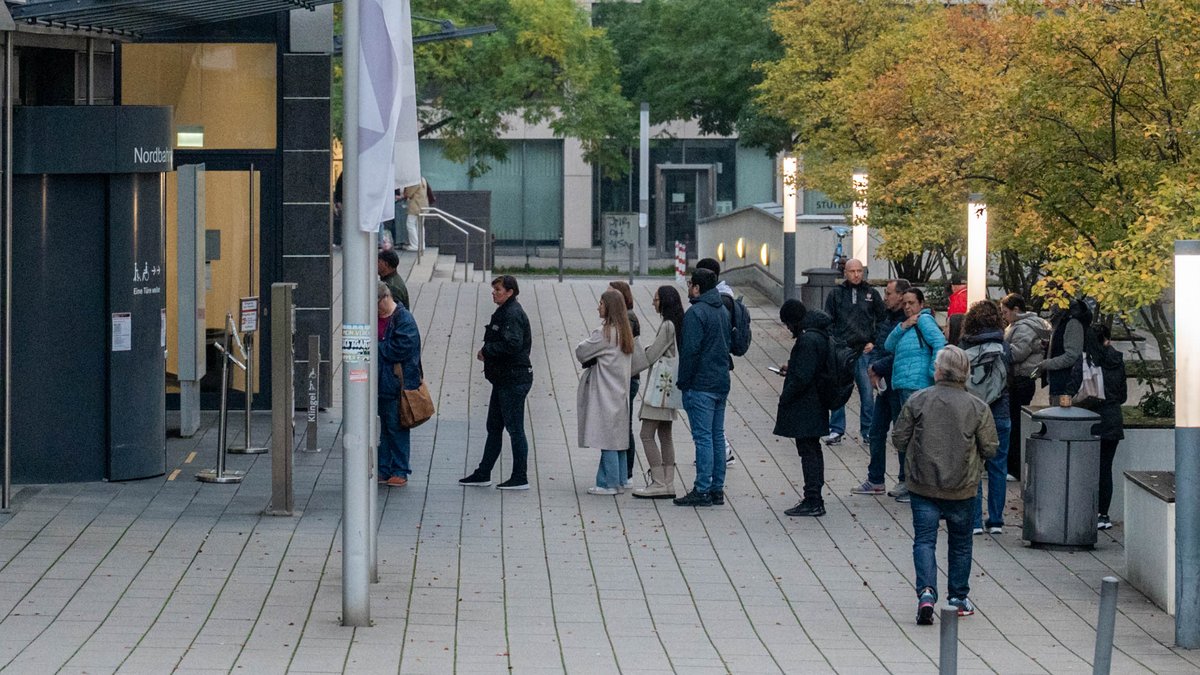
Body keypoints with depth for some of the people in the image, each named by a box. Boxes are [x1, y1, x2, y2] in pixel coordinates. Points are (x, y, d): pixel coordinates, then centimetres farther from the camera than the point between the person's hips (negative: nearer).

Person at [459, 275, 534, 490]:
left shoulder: (512, 315, -16)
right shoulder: (504, 312, 15)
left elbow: (512, 344, -27)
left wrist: (487, 351, -15)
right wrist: (488, 352, 6)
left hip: (514, 379, -11)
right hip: (504, 378, 11)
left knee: (515, 428, -4)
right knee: (494, 427, 15)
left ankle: (520, 478, 1)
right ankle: (483, 474, 22)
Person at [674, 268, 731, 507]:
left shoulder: (696, 313, -14)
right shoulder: (723, 311, 14)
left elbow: (690, 351, -18)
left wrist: (684, 381, -12)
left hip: (701, 386, -9)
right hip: (721, 383, 9)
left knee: (703, 436, -7)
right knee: (717, 436, 11)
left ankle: (702, 491, -7)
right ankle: (717, 489, 13)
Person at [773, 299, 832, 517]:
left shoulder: (808, 340, -22)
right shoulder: (820, 336, 9)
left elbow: (802, 377, -25)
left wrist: (785, 397, -14)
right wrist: (790, 370, 15)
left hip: (804, 408, -10)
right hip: (815, 408, 10)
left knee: (808, 451, -6)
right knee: (813, 449, 16)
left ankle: (813, 502, -4)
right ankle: (815, 499, 24)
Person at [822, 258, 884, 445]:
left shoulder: (872, 294, 8)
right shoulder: (836, 294, 6)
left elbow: (882, 321, 14)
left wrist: (874, 342, 2)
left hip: (864, 352, 0)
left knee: (868, 393, 1)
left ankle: (868, 430, 10)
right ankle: (836, 430, 8)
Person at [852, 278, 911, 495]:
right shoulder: (886, 319, 11)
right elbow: (876, 346, 14)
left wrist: (877, 367, -14)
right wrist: (872, 368, -5)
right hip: (884, 386, 9)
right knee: (877, 432, 13)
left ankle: (906, 482, 10)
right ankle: (875, 480, 22)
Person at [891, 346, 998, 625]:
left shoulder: (917, 401, -8)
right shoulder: (978, 407, -8)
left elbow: (899, 440, -2)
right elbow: (989, 448, -3)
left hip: (923, 486, -1)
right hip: (962, 488, 1)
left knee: (924, 540, 2)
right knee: (960, 543, 17)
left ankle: (926, 591, -19)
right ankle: (958, 598, 25)